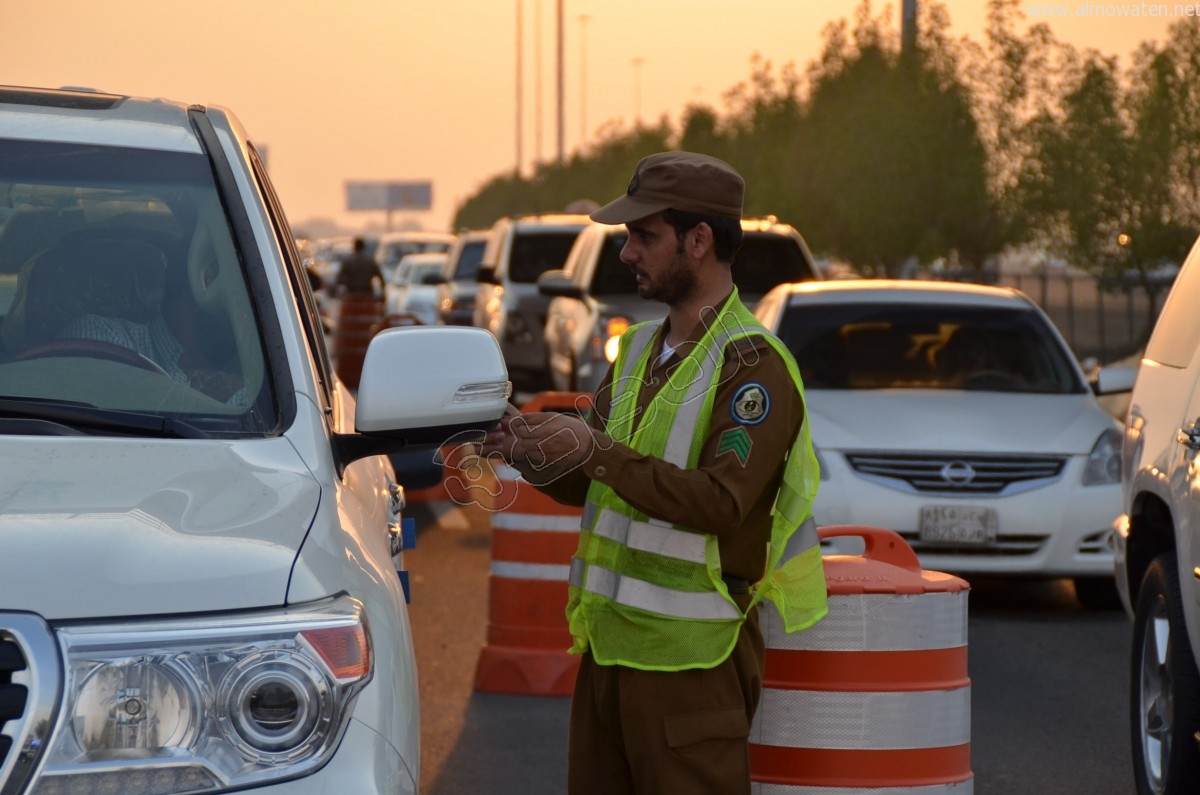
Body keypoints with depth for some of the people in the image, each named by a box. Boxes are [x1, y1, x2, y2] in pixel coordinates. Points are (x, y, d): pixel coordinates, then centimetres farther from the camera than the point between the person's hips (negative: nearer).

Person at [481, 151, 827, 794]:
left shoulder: (753, 364, -11)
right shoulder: (640, 349, 16)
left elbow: (720, 502, -22)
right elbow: (583, 485, 17)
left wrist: (597, 450, -23)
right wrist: (529, 451, -4)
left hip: (690, 654, -8)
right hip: (608, 639, 8)